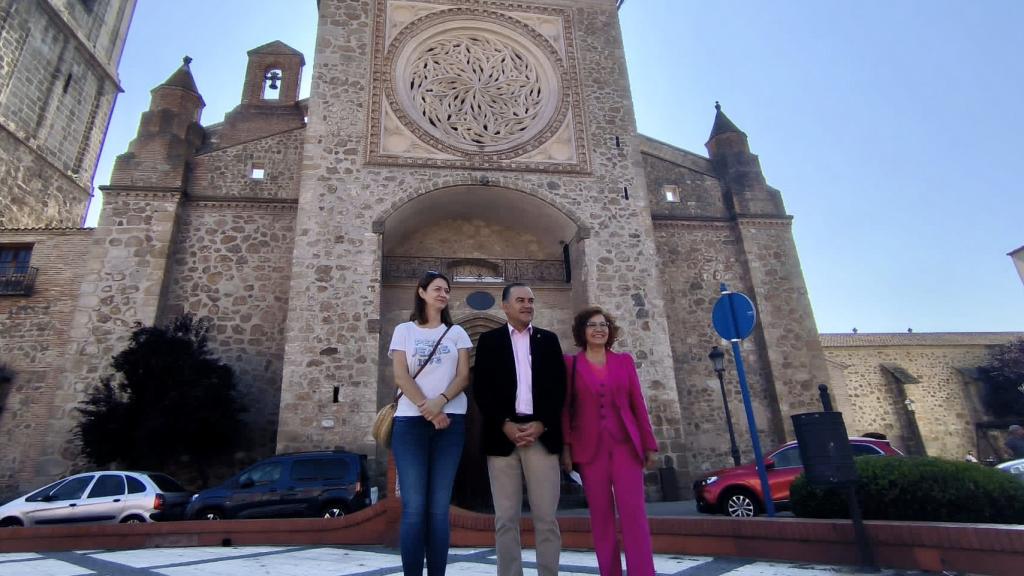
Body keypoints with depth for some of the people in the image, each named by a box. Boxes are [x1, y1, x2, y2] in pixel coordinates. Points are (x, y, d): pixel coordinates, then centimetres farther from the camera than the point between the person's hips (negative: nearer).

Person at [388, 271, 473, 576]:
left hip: (450, 420, 1)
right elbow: (401, 376, 1)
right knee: (413, 507, -5)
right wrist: (427, 409, -11)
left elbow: (464, 375, 5)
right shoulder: (404, 330, 11)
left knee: (439, 507, 2)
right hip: (410, 420, -1)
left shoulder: (457, 333, 14)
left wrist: (440, 401, -14)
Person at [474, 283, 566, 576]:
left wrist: (541, 425, -8)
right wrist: (505, 425, -10)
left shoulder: (549, 340, 13)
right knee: (506, 518, 5)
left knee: (546, 518, 2)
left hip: (542, 435, 1)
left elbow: (558, 387, 5)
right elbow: (482, 389, 2)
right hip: (503, 434, 0)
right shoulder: (489, 340, 9)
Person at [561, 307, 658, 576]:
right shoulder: (571, 363, 4)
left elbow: (638, 404, 8)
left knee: (634, 512, -4)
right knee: (601, 515, 4)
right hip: (590, 448, -1)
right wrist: (565, 447, -4)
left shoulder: (624, 361, 9)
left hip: (626, 445, 1)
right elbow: (565, 409, 3)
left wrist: (649, 444, 5)